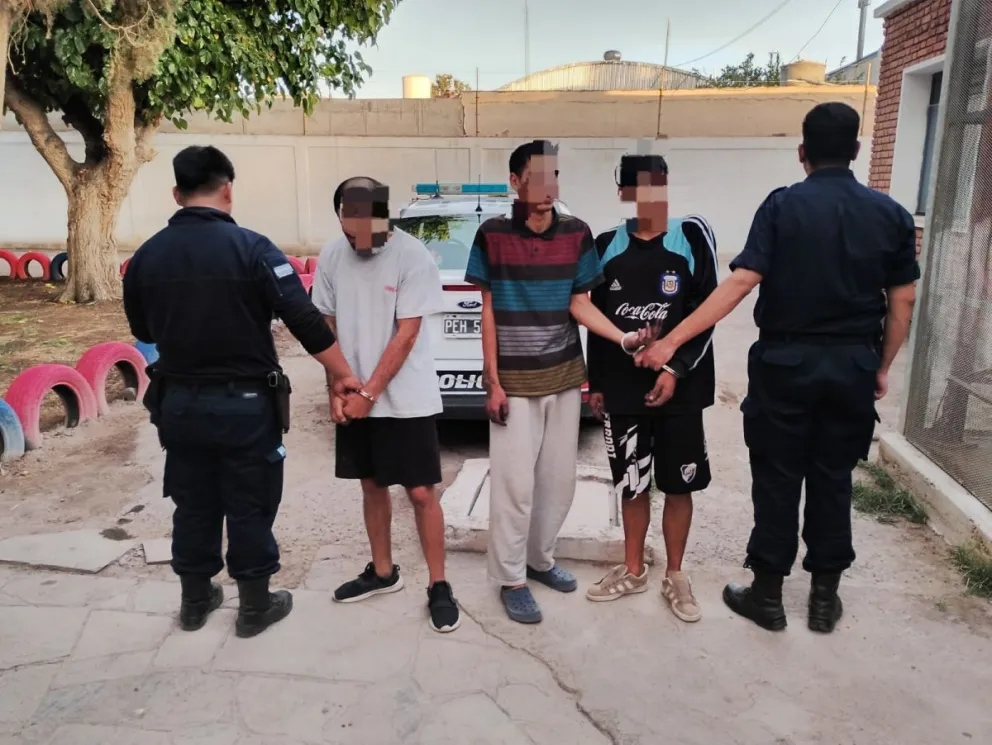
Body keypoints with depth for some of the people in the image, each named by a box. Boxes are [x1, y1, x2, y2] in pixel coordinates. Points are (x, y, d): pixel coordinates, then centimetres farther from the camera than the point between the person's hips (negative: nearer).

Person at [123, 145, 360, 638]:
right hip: (245, 403, -4)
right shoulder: (250, 247, -15)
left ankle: (195, 601, 34)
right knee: (249, 507, 9)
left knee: (193, 505, 18)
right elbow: (306, 322, -17)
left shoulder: (146, 256, -1)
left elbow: (143, 332, 13)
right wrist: (343, 374, -7)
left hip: (179, 402, 4)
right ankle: (255, 607, 23)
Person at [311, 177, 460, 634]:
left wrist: (369, 393, -14)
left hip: (407, 400, -5)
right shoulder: (331, 257, 0)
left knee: (422, 493, 0)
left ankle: (438, 586, 15)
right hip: (354, 398, 5)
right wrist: (337, 390, -3)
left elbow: (406, 335, -15)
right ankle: (382, 572, 34)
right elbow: (328, 327, 6)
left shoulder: (413, 257, -15)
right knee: (372, 486, 16)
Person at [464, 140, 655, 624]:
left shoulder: (577, 234, 0)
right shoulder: (492, 235, -6)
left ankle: (539, 559, 32)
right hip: (515, 381, -3)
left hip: (565, 376, 4)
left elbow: (580, 306, 2)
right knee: (514, 484, 0)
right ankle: (511, 580, 16)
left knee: (559, 479, 12)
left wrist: (625, 338, -15)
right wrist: (493, 382, -7)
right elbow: (489, 312, -4)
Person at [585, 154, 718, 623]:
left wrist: (676, 370, -14)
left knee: (679, 486, 8)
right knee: (631, 485, 12)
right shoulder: (607, 246, 6)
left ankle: (675, 576, 27)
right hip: (621, 390, 2)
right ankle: (633, 571, 30)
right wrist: (595, 383, 9)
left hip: (679, 389, -2)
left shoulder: (692, 235, -2)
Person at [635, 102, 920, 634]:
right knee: (833, 479, 14)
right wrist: (882, 367, 15)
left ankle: (767, 595, 17)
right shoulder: (891, 214, 2)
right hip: (854, 365, 3)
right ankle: (825, 596, 24)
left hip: (786, 361, -3)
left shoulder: (782, 206, -8)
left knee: (777, 479, 7)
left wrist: (671, 341, -18)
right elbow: (902, 300, 3)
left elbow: (740, 283, -18)